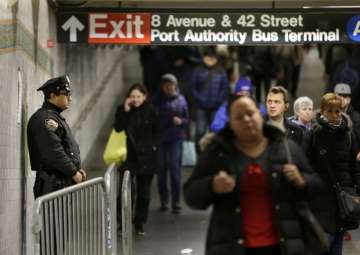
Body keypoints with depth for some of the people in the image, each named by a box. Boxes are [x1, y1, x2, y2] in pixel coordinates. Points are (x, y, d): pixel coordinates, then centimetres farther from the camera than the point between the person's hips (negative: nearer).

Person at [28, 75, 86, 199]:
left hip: (65, 182, 11)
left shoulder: (56, 117, 20)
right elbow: (54, 153, -22)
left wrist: (78, 169, 13)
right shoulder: (44, 119, -14)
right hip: (53, 184, -11)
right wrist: (74, 172, -14)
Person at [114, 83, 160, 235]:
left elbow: (157, 131, 8)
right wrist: (125, 111, -17)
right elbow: (118, 128, -13)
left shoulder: (150, 111, 2)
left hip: (146, 156, 1)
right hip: (129, 156, -1)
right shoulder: (122, 110, 1)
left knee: (144, 193, 7)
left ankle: (139, 224, 18)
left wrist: (154, 146, -4)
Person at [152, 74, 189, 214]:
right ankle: (163, 200, 17)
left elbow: (186, 119, 7)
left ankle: (176, 202, -2)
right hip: (159, 138, 1)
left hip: (175, 138, -1)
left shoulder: (181, 100, 1)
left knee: (174, 168, -8)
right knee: (161, 169, 5)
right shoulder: (156, 100, 1)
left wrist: (181, 121, -15)